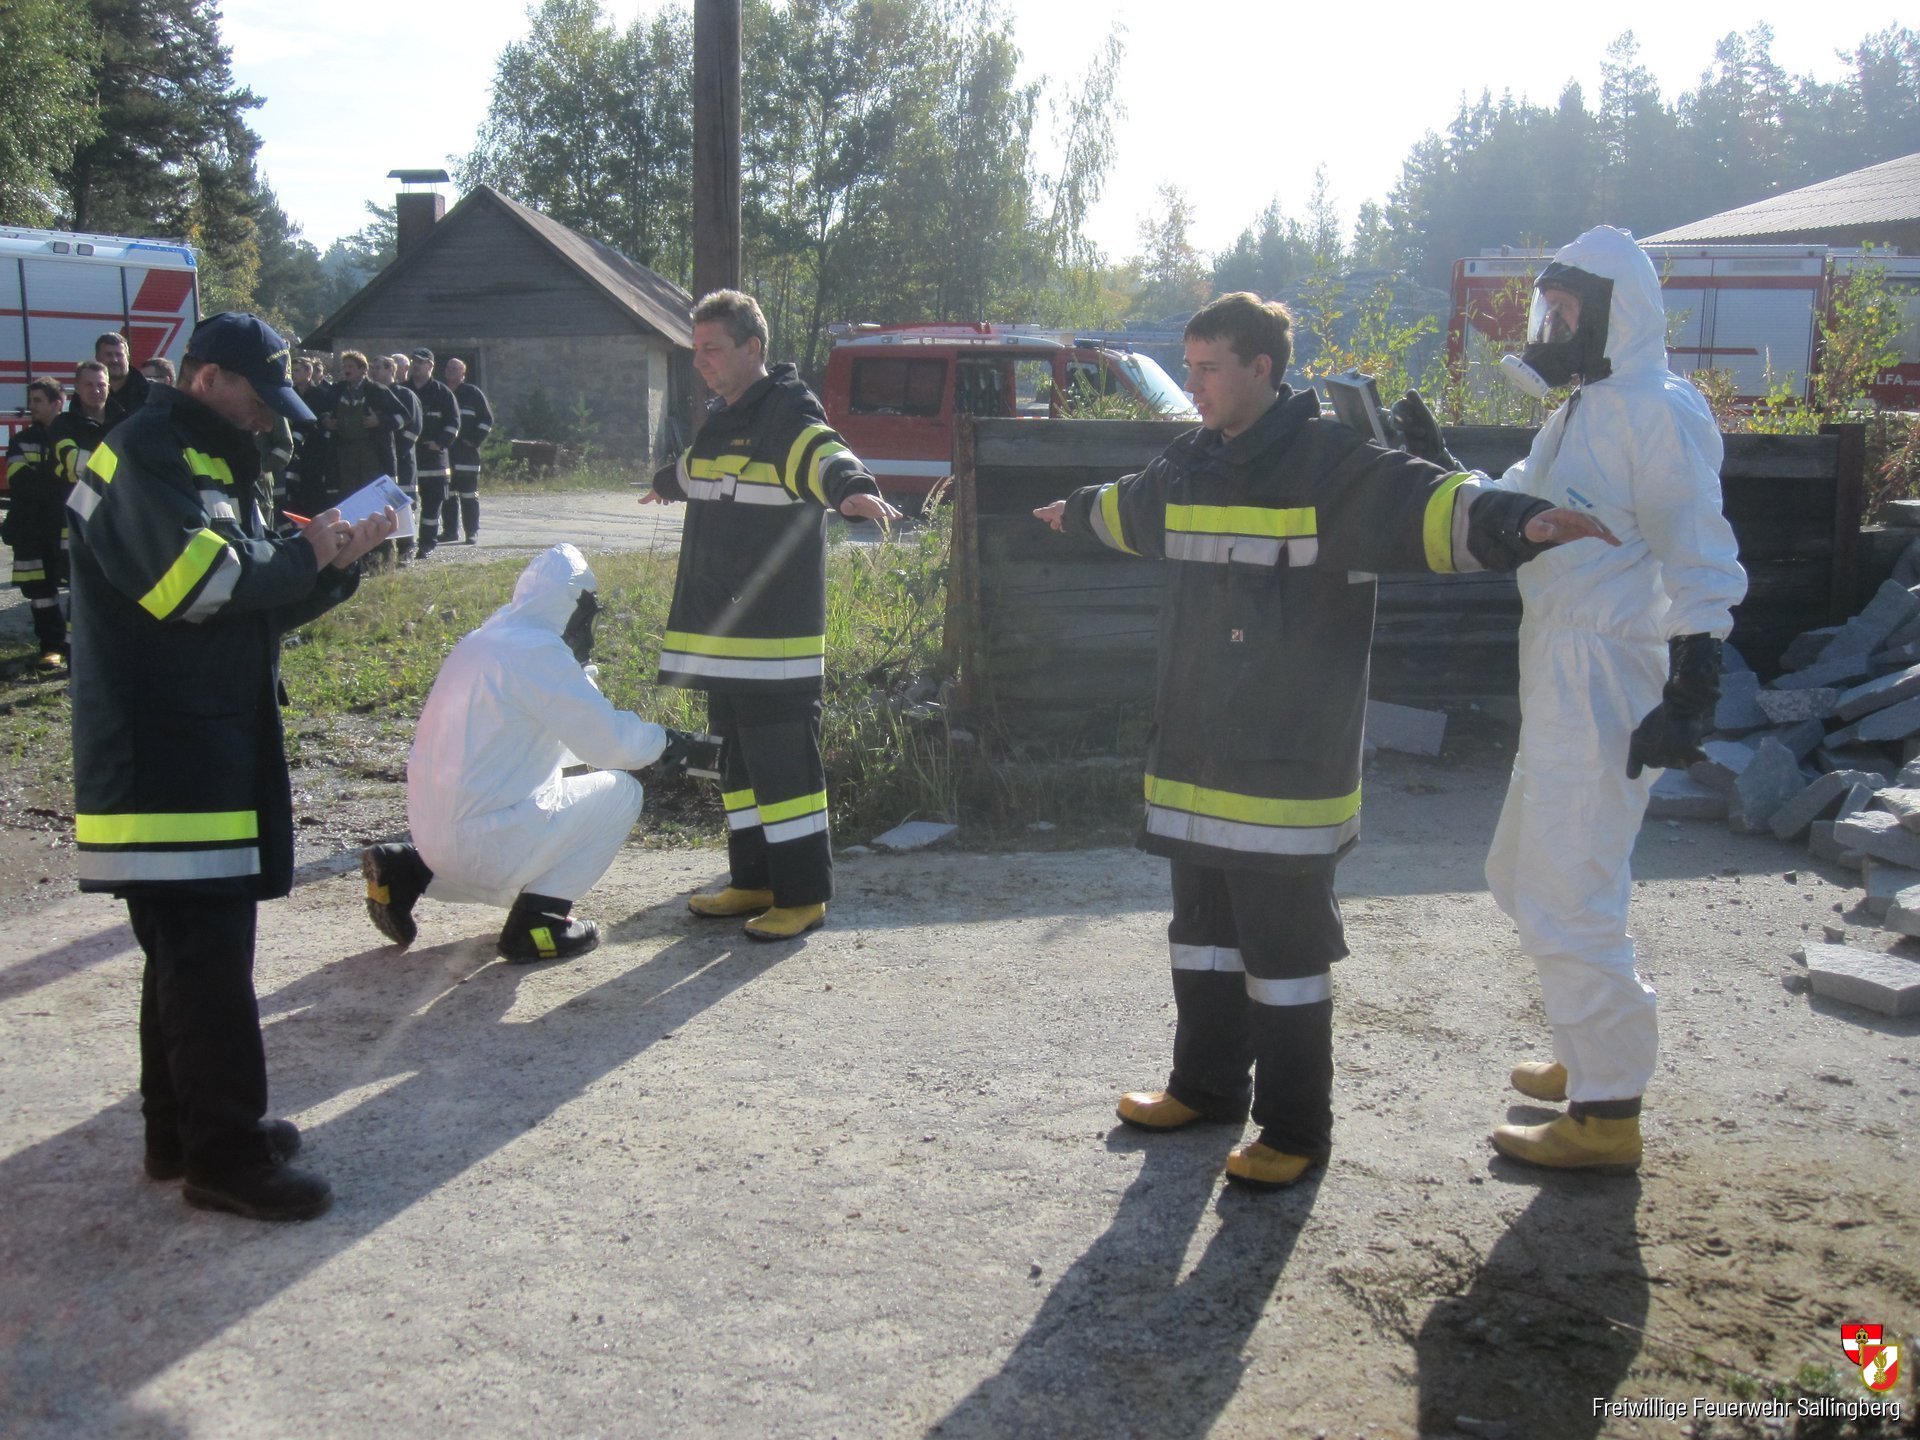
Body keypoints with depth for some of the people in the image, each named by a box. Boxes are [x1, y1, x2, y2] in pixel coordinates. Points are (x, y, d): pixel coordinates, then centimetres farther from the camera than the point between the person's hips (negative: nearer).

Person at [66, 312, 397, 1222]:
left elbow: (263, 605, 19)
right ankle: (227, 1153, -1)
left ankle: (182, 1128, 25)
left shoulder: (209, 465, 21)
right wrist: (301, 555, -10)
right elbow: (199, 576, -25)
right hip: (164, 755, -10)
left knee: (192, 950, 15)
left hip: (211, 746, 10)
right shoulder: (146, 455, -11)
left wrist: (337, 561, 4)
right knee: (208, 955, -7)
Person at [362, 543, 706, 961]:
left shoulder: (483, 642, 13)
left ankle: (408, 871, 17)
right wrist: (663, 741, 4)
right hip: (486, 839, -9)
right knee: (620, 792, 2)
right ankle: (536, 921, -1)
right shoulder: (537, 652, -16)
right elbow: (611, 742, -14)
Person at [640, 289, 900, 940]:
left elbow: (826, 456, -33)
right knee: (740, 757, 14)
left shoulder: (787, 412, -11)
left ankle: (803, 895, 2)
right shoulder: (721, 417, 16)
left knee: (783, 762, -6)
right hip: (722, 632, 9)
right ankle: (755, 881, 25)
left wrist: (854, 488, -55)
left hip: (776, 640, -9)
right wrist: (665, 484, 60)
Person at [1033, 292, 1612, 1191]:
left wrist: (1514, 521, -48)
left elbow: (1426, 506, -29)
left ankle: (1294, 1131, 14)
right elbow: (1131, 510, 33)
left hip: (1289, 770, -8)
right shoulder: (1190, 466, 11)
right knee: (1203, 934, 20)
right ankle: (1207, 1085, 37)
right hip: (1195, 761, 8)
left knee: (1286, 950, 0)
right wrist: (1077, 512, 53)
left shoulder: (1328, 465, -13)